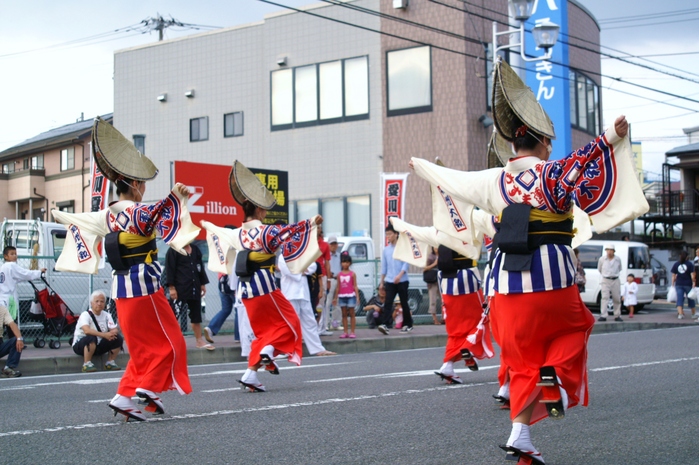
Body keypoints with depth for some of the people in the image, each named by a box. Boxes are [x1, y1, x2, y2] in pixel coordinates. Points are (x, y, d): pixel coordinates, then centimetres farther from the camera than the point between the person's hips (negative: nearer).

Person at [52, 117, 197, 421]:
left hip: (121, 290, 8)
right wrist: (173, 198, -48)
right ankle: (149, 386, -4)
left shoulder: (107, 215, 9)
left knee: (141, 347, 15)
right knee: (168, 342, 4)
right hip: (144, 286, -8)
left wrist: (59, 216, 46)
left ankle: (125, 397, 9)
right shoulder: (137, 212, -14)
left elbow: (78, 219, 27)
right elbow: (153, 216, -38)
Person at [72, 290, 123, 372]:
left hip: (98, 346, 6)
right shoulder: (85, 315, -15)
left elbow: (115, 329, -4)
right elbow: (86, 330, -33)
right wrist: (104, 335, -40)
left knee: (118, 338, -10)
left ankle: (110, 362, 3)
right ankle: (86, 364, -26)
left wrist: (112, 333, -29)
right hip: (80, 345, -6)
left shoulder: (106, 315, 4)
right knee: (91, 338, -38)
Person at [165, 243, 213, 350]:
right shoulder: (173, 251, -6)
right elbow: (169, 270, -10)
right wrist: (171, 287, -15)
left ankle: (199, 341, 19)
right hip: (179, 287, -6)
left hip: (194, 287, 6)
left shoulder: (195, 249, 13)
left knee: (196, 315, 11)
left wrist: (203, 284, 12)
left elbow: (200, 267, 17)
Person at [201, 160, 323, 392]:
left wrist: (208, 226, 51)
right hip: (264, 287, -7)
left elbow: (219, 233, 30)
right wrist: (311, 223, -28)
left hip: (245, 289, 7)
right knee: (287, 322, 8)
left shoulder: (237, 233, 10)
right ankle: (268, 351, -16)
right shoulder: (265, 231, -13)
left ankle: (251, 373, 8)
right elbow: (288, 231, -26)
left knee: (262, 330, 16)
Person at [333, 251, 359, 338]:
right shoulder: (339, 275, 7)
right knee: (344, 314, 7)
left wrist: (357, 296, -11)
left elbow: (355, 286, -3)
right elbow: (338, 287, 11)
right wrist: (335, 297, 10)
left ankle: (352, 332, 1)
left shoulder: (352, 274, -1)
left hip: (351, 295, -3)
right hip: (342, 296, 3)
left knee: (351, 313, 0)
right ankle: (345, 332, 10)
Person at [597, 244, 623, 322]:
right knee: (605, 298, -12)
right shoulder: (602, 259, -2)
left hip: (615, 281, 2)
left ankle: (617, 316, 19)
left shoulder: (618, 259, 3)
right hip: (605, 281, -2)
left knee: (617, 299, 7)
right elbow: (599, 269, 14)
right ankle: (603, 316, -15)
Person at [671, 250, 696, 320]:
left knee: (680, 299, -1)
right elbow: (692, 275, -9)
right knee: (690, 299, 13)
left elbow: (673, 276, 4)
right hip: (688, 284, -1)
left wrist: (673, 284, 9)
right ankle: (693, 313, 24)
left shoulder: (676, 264, 4)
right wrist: (694, 283, -4)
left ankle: (680, 314, -15)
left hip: (679, 284, 1)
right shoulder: (689, 264, -3)